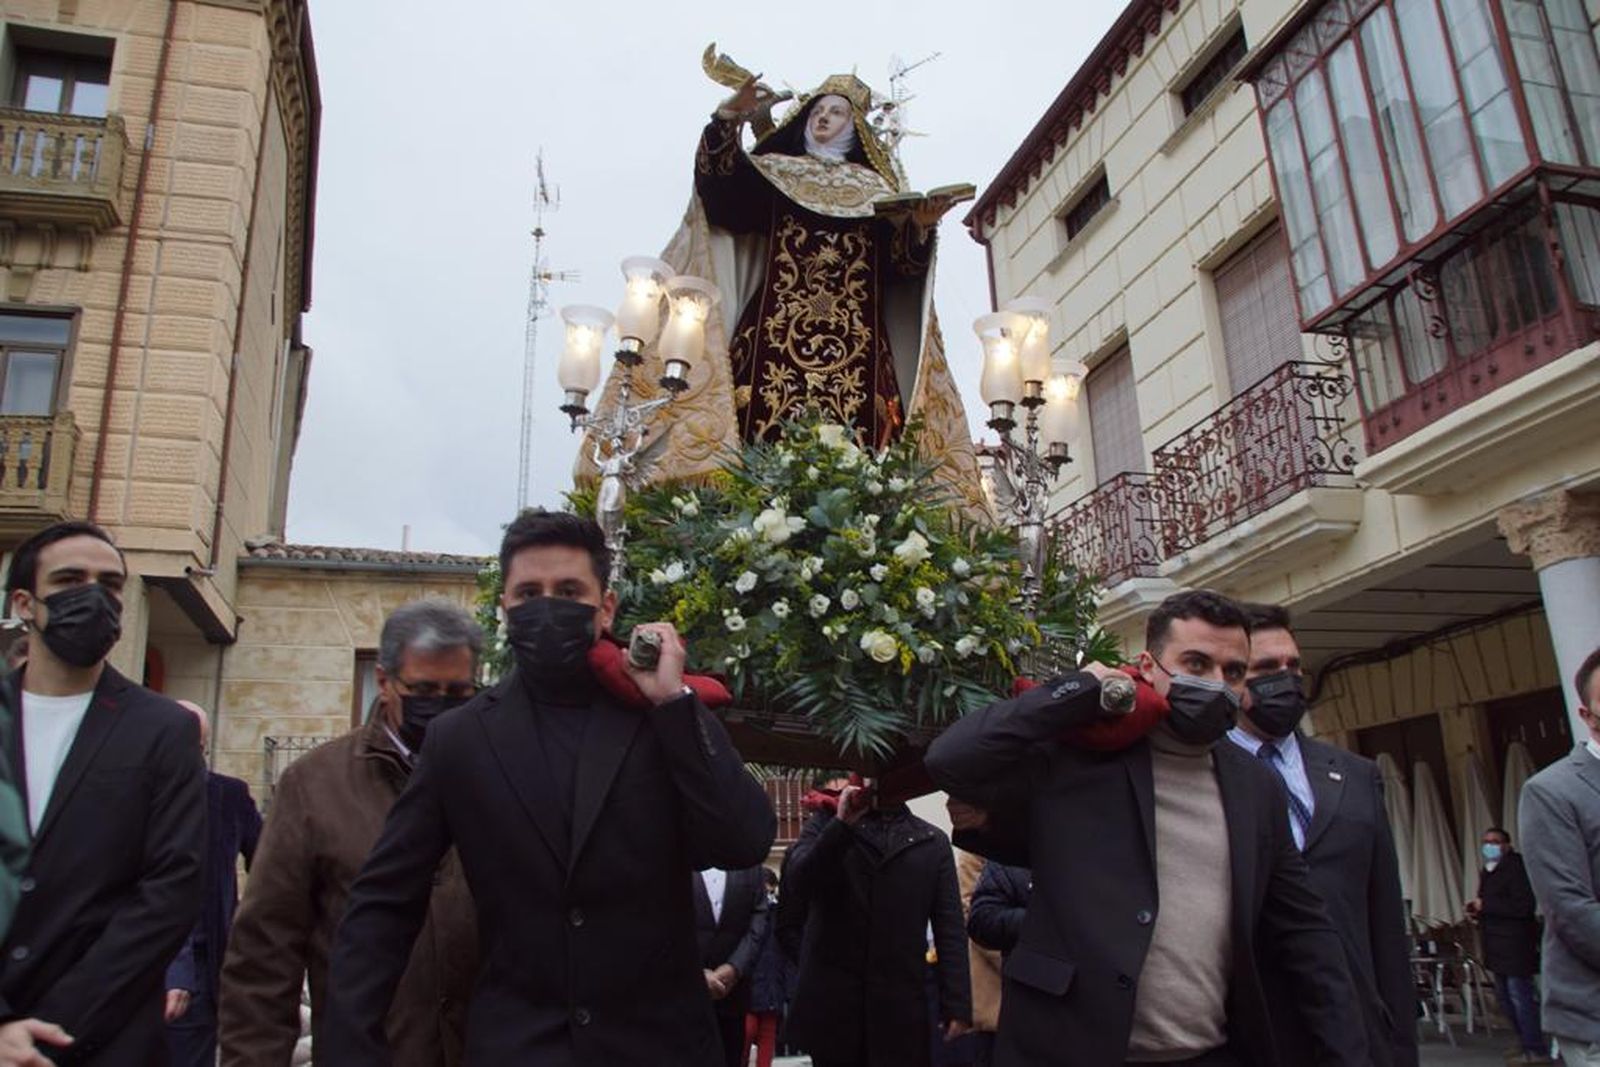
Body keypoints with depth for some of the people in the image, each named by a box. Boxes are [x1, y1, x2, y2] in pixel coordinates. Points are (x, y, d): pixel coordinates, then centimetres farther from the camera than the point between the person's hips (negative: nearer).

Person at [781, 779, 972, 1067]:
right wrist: (841, 824, -13)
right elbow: (795, 890, -9)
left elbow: (950, 929, 7)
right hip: (831, 1004, -1)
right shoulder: (824, 828, 8)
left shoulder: (933, 841, 11)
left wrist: (957, 1004, -1)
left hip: (901, 1007, 1)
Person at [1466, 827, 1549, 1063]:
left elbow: (1524, 907, -22)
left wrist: (1485, 906, -19)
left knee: (1521, 998, -7)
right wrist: (1477, 912, 7)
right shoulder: (1487, 873, 16)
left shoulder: (1517, 867, -12)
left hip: (1516, 944, -9)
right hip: (1497, 946, 9)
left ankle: (1537, 1050, 2)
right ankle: (1526, 1043, 25)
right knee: (1505, 998, 14)